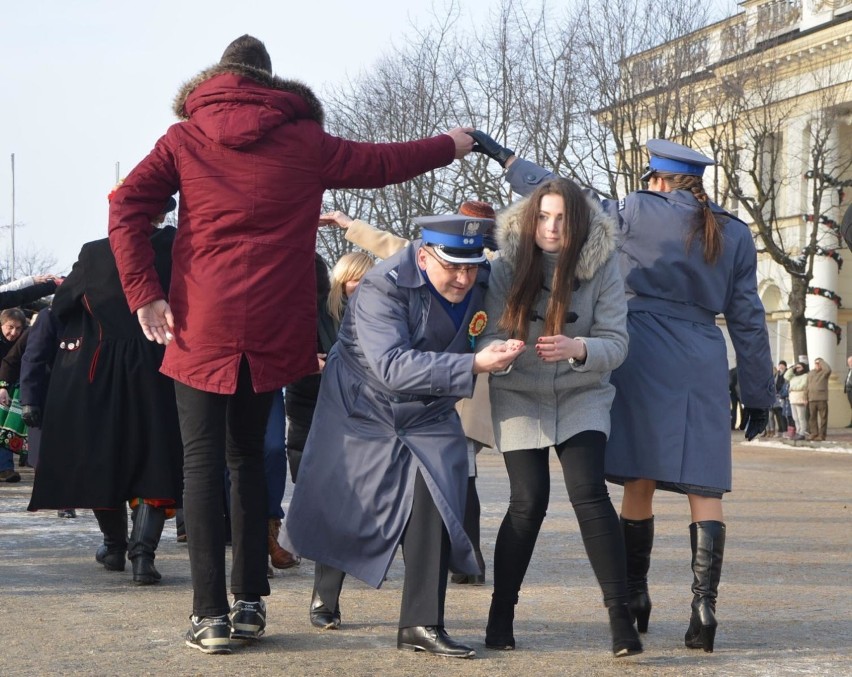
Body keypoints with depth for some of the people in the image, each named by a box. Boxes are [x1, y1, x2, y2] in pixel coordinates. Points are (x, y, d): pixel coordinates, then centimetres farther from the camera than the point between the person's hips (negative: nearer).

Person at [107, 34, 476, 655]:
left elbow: (127, 208, -6)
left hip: (201, 324, -2)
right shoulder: (304, 140, 7)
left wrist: (145, 294, -6)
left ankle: (211, 614, -7)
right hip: (274, 326, 2)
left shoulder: (185, 139, 5)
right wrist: (451, 145, 32)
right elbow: (382, 163, 17)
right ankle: (250, 601, 15)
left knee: (204, 461, 0)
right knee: (248, 455, 16)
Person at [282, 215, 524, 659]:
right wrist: (472, 366, -48)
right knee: (341, 509, 8)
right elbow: (392, 366, -41)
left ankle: (421, 625, -10)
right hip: (362, 411, -3)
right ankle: (324, 600, 37)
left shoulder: (482, 284, -9)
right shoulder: (382, 287, -28)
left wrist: (501, 353, -9)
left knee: (432, 504, -16)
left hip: (428, 419, 4)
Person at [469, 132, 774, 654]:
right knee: (704, 488, 0)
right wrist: (758, 393, 15)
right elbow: (747, 318, 10)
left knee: (640, 480, 9)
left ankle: (635, 598, 16)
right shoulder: (735, 234, 9)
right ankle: (705, 604, -11)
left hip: (646, 357, -1)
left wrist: (504, 156, 14)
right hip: (705, 368, 2)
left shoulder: (637, 213, 0)